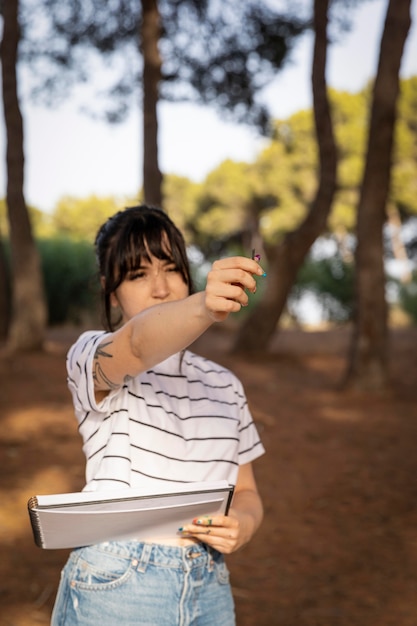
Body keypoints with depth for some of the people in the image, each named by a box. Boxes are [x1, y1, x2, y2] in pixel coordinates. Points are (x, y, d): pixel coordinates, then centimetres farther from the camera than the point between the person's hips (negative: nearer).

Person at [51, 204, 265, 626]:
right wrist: (203, 308, -50)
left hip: (209, 592, 5)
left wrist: (242, 525, -8)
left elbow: (245, 491, 15)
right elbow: (139, 342, -30)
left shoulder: (223, 386, 11)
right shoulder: (90, 358, -7)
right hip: (116, 589, -4)